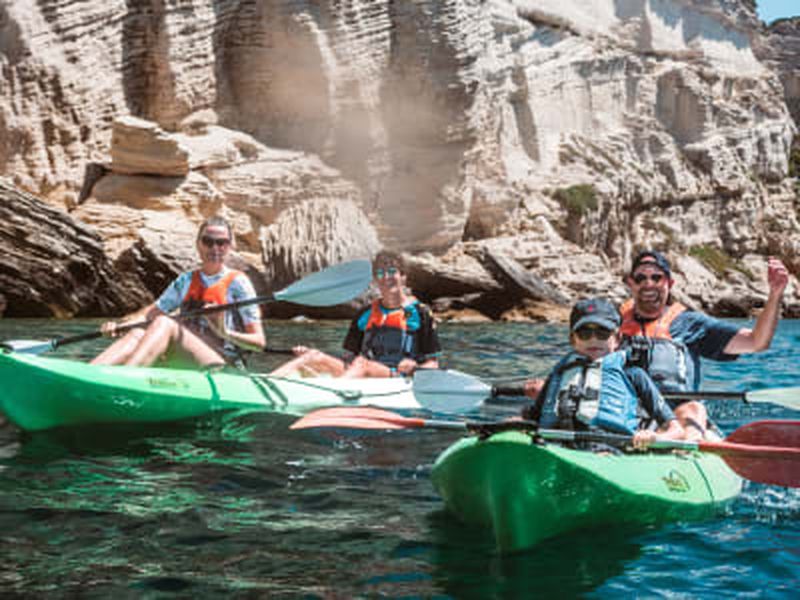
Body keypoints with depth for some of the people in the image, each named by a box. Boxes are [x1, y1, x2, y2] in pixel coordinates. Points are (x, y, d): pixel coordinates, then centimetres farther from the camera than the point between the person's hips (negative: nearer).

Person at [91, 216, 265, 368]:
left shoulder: (237, 282, 2)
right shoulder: (186, 280, 19)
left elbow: (259, 342, -2)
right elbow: (152, 312, 16)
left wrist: (225, 333, -20)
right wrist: (119, 324, -3)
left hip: (226, 368, -5)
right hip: (184, 367, 5)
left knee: (164, 324, -27)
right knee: (137, 334, -21)